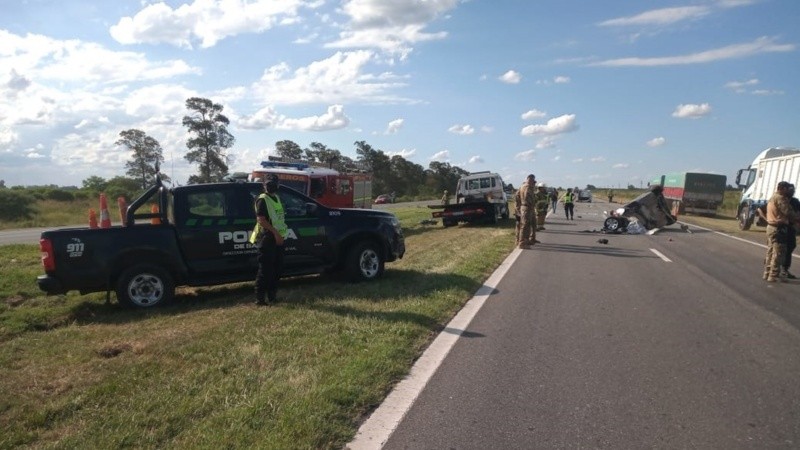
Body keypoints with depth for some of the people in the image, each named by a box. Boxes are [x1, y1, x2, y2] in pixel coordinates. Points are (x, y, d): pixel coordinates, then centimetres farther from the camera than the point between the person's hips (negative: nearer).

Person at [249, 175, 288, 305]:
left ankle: (272, 295, 21)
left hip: (278, 238, 9)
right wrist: (275, 232, -24)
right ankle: (260, 298, -1)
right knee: (265, 269, -7)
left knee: (277, 268, 12)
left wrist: (279, 234, 12)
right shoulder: (262, 199, -9)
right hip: (268, 238, -9)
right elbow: (261, 220, -19)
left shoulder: (276, 198, 17)